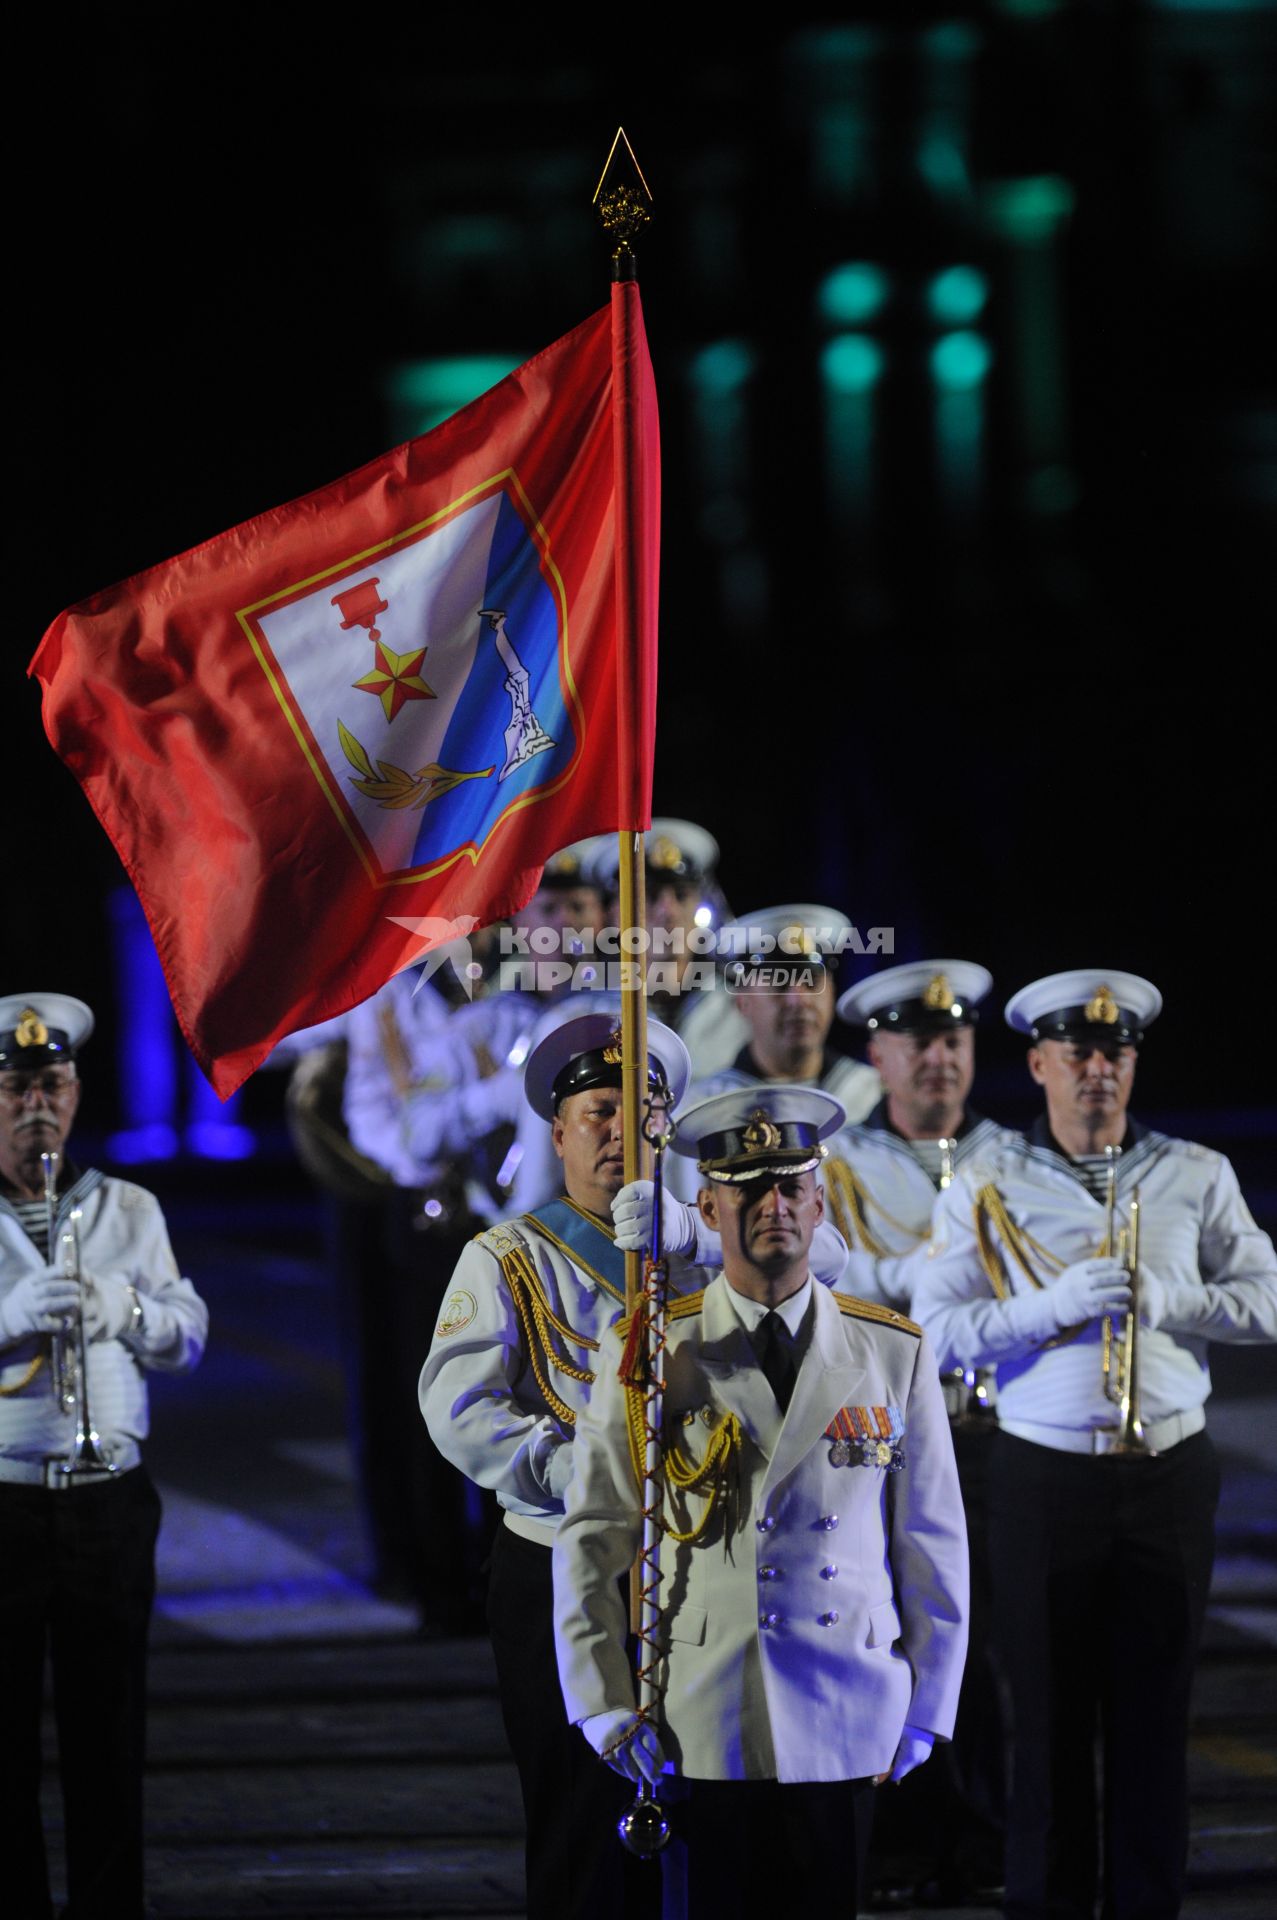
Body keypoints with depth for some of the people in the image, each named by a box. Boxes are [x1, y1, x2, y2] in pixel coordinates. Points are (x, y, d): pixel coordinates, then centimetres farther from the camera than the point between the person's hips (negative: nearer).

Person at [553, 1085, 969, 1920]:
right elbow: (590, 1542, 5)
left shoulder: (896, 1353, 6)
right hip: (693, 1733, -1)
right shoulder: (648, 1357, 2)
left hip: (843, 1730, 1)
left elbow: (935, 1545, 9)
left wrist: (926, 1713, 7)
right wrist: (605, 1708, -1)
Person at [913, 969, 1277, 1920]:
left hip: (1169, 1475, 1)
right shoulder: (989, 1187, 3)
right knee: (1050, 1713, 2)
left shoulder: (1196, 1176, 8)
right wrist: (1056, 1305, -17)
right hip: (1044, 1477, -1)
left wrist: (1161, 1298, -10)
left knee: (1155, 1714, 4)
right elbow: (936, 1329, -4)